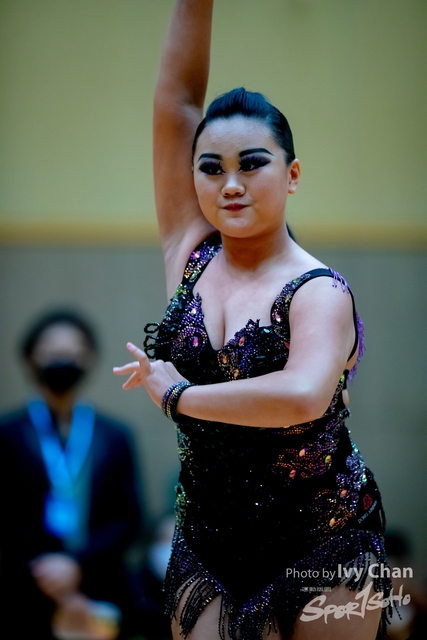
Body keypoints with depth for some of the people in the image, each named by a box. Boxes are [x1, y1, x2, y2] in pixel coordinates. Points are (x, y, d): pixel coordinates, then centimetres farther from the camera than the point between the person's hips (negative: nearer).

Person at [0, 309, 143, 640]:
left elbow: (129, 520, 5)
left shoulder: (116, 437, 11)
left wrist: (77, 565, -11)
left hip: (101, 606, 2)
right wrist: (57, 592, -10)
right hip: (30, 609, -2)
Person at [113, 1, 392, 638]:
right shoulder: (190, 255, 1)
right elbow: (175, 100, -5)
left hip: (323, 546, -4)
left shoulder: (318, 292, -14)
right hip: (207, 547, 4)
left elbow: (303, 397, -35)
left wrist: (177, 395, -24)